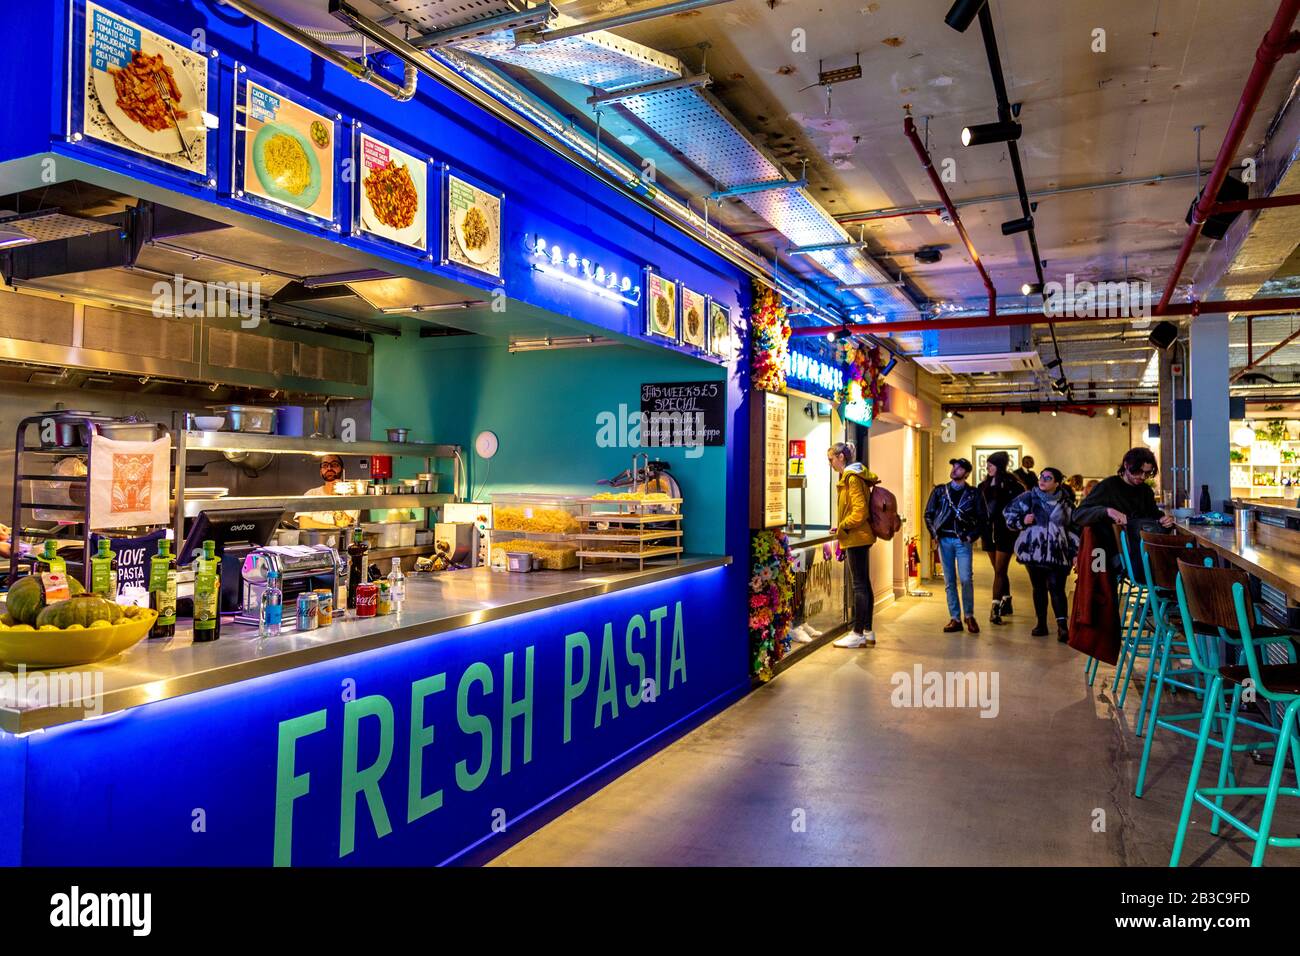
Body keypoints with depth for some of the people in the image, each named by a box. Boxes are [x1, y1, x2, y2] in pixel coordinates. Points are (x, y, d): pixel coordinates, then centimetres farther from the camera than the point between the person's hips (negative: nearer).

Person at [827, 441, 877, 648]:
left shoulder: (852, 478, -15)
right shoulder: (854, 476, 15)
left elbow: (860, 511, -21)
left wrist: (842, 527, -11)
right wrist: (841, 527, 14)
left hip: (856, 538, -10)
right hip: (860, 537, 10)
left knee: (859, 585, -5)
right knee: (864, 584, 13)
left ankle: (857, 634, 0)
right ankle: (867, 632, 19)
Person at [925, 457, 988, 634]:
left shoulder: (973, 493, 3)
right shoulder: (940, 490, 8)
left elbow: (983, 518, 5)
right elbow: (928, 514, 12)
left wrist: (972, 535, -3)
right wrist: (935, 534, 4)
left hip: (962, 540, -2)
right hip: (944, 540, 2)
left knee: (966, 579, -10)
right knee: (949, 581, 4)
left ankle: (969, 616, 8)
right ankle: (955, 618, 10)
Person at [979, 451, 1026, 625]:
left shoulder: (1011, 485, -10)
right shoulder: (984, 485, 7)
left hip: (1005, 532, -6)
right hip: (989, 532, 6)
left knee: (999, 571, -8)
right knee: (999, 571, 16)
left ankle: (995, 609, -10)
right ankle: (1006, 603, 30)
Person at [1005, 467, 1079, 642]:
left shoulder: (1066, 504, 6)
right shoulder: (1030, 497, 3)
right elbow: (1009, 512, 7)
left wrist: (1075, 552, 5)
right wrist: (1022, 521, -10)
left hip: (1057, 553, -1)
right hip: (1033, 551, 1)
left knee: (1056, 588, -12)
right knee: (1039, 588, 10)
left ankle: (1062, 627, -13)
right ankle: (1041, 623, 20)